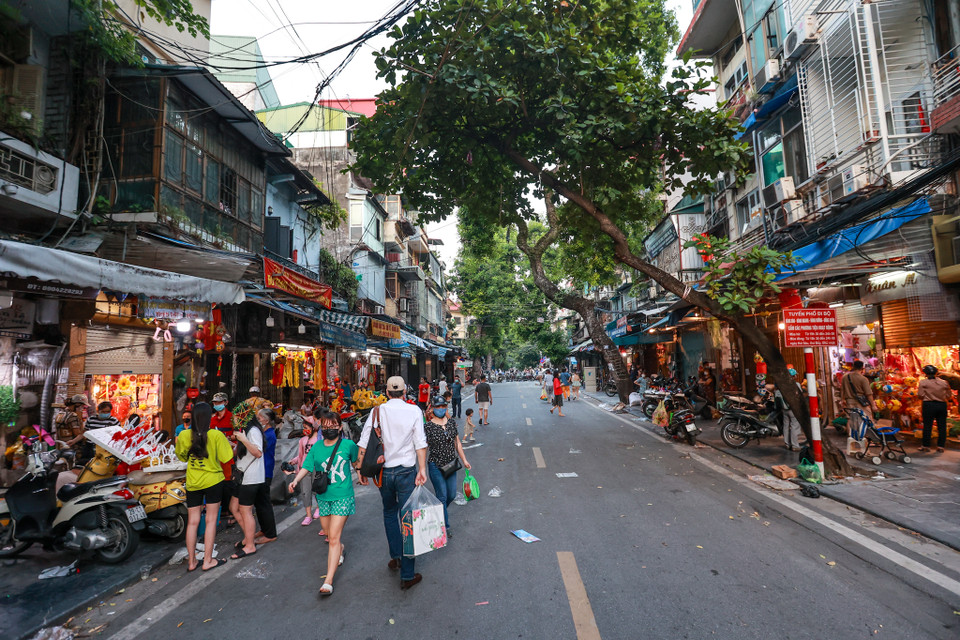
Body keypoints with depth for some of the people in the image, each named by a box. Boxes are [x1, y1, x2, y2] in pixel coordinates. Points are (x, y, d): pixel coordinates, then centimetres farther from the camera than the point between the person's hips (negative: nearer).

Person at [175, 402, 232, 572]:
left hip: (192, 483, 3)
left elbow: (181, 456, 10)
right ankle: (208, 561, 12)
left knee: (192, 522, 13)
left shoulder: (183, 435, -6)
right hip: (213, 481, -3)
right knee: (211, 520, 7)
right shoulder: (216, 435, -16)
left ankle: (191, 561, 22)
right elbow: (225, 458, -13)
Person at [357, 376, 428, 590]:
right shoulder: (414, 411, -7)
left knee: (389, 513, 26)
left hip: (383, 470, 2)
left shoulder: (377, 411, -3)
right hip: (406, 470, -2)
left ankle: (395, 556, 31)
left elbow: (364, 443, -3)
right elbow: (420, 442, -11)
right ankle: (407, 575, 10)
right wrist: (422, 469, -9)